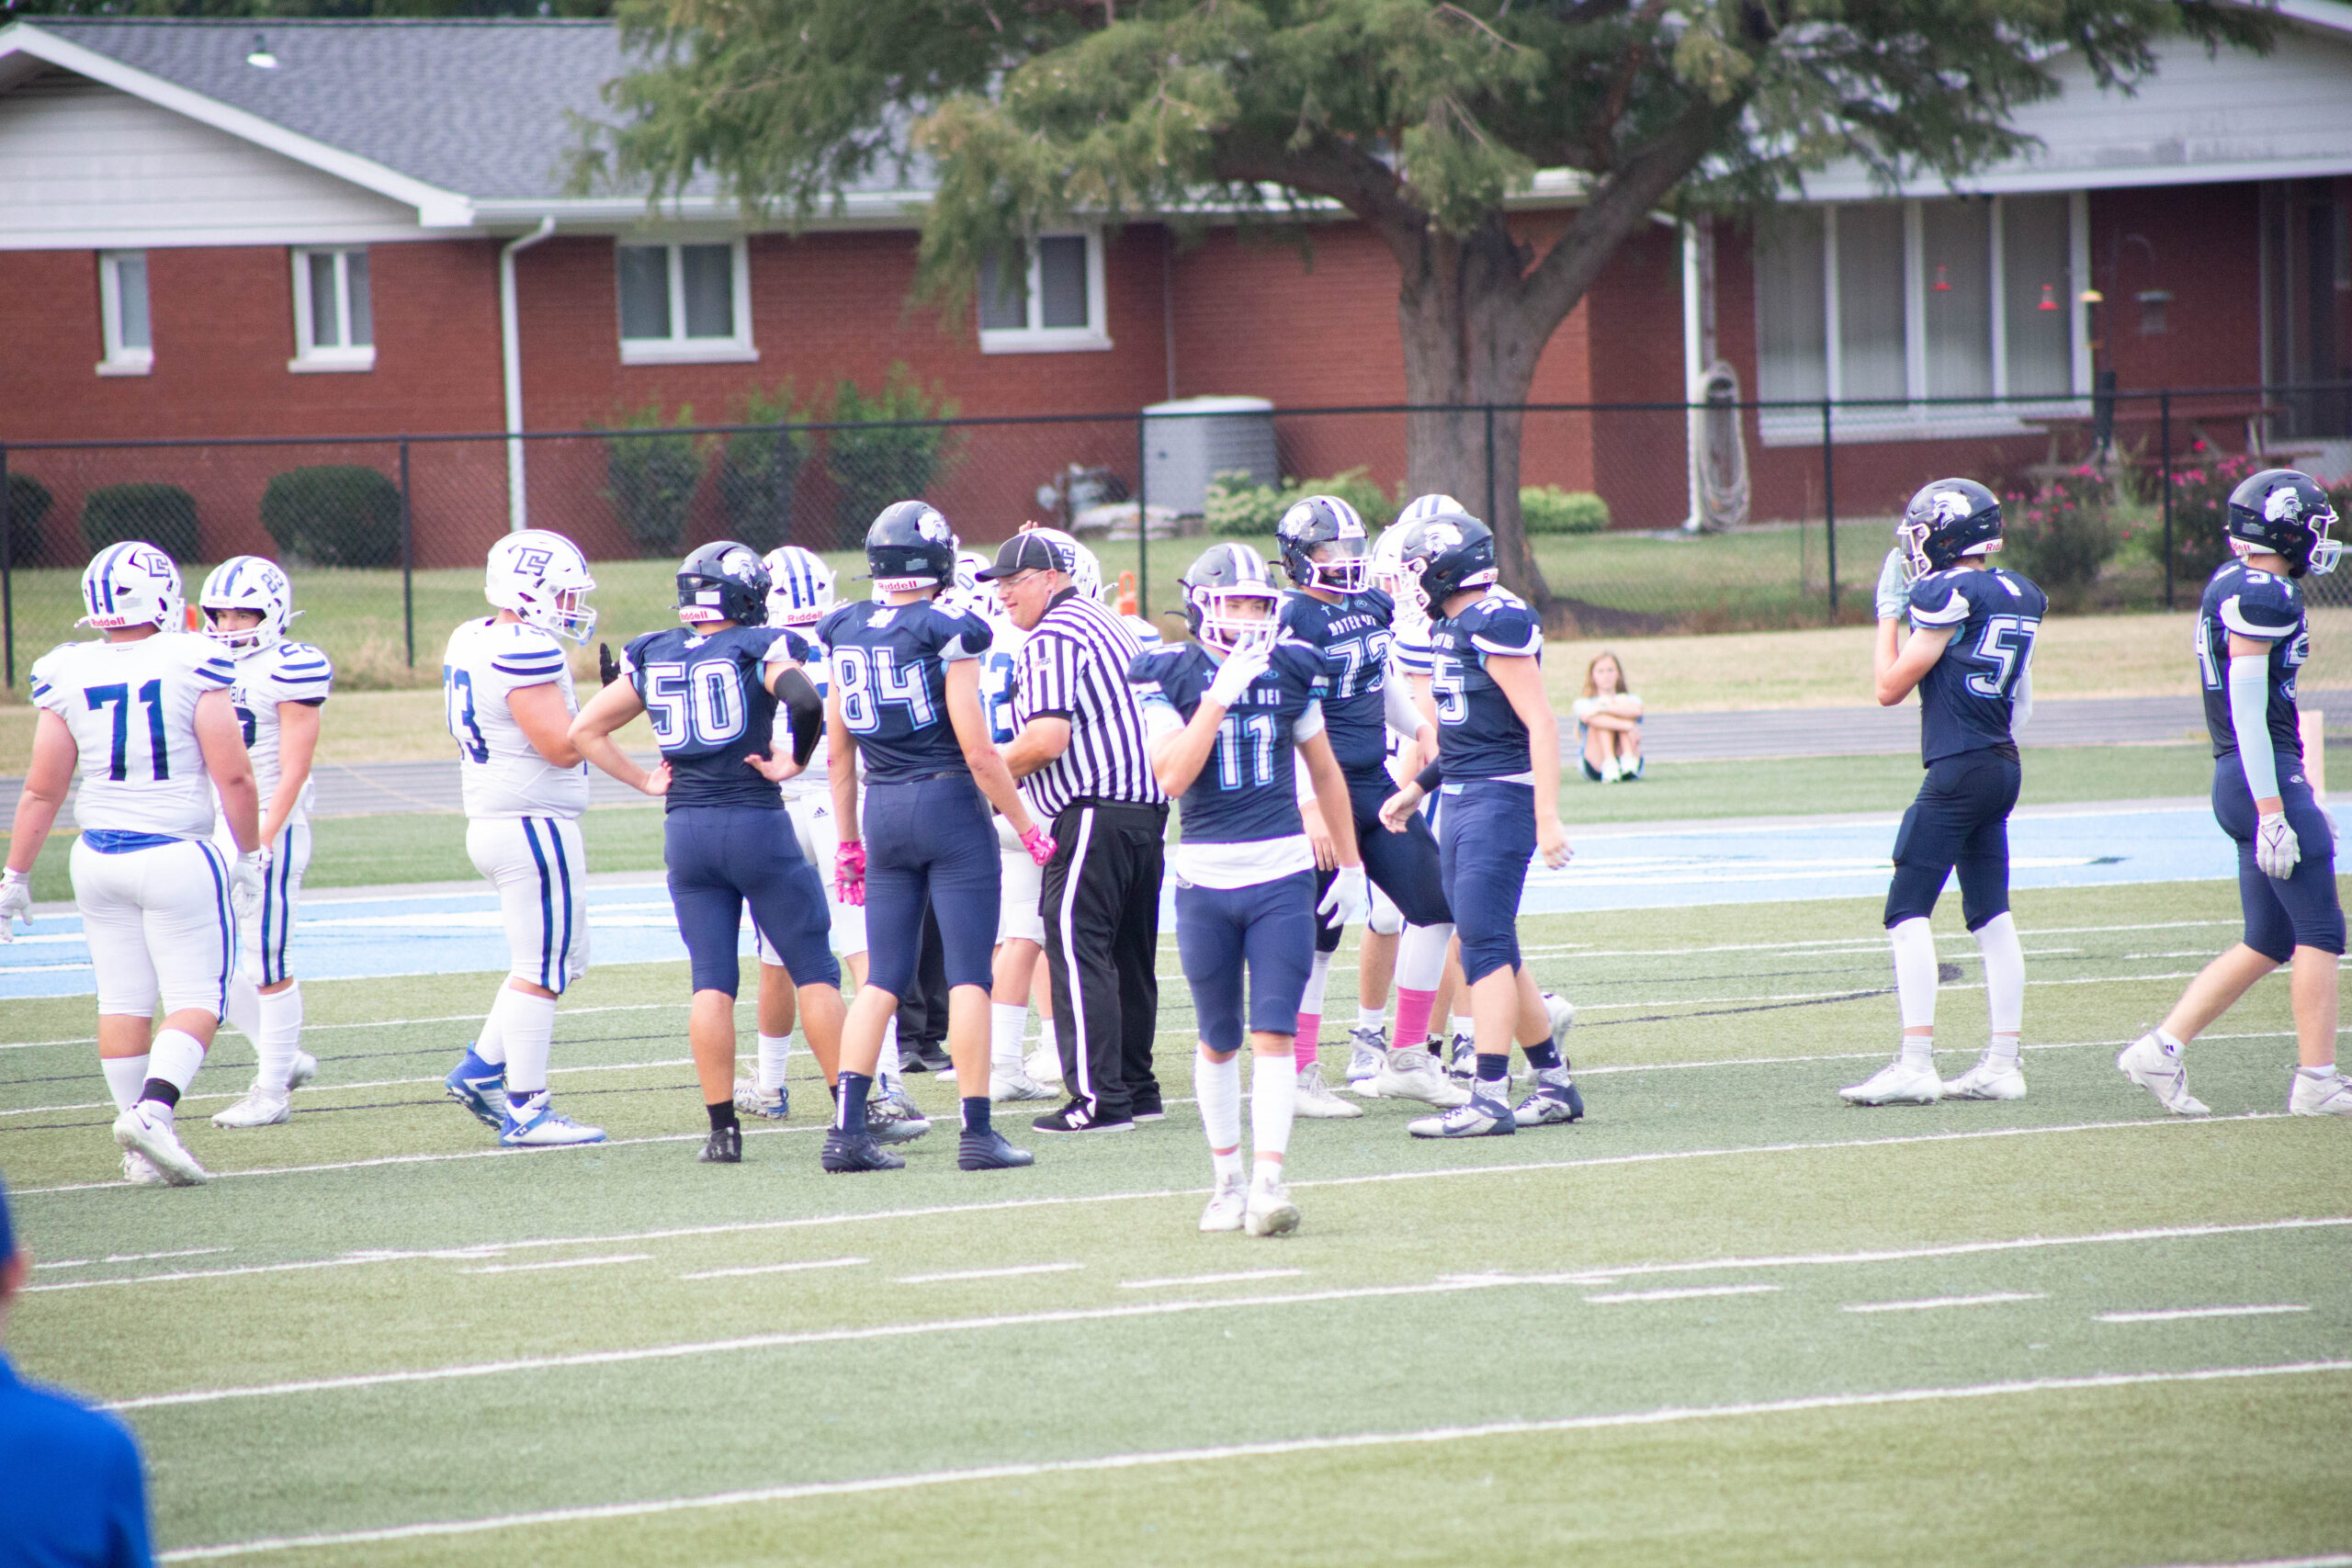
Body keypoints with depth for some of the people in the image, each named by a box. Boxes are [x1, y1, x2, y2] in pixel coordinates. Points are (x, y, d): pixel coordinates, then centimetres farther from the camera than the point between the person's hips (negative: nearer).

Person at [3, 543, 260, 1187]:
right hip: (177, 856, -4)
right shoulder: (192, 667, -11)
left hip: (99, 858, 4)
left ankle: (142, 1154, 12)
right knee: (196, 1000, 2)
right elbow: (234, 776, -11)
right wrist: (249, 851, 4)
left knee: (123, 1004, 11)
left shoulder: (67, 677, -1)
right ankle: (152, 1110, -20)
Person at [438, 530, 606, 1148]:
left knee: (561, 960, 19)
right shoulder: (528, 654, -20)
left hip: (489, 821, 10)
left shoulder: (470, 640, 9)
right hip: (535, 826, -10)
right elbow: (563, 746, -21)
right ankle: (525, 1110, 3)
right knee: (541, 970, -2)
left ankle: (481, 1071, 18)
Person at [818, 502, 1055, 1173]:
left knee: (883, 978, 9)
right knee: (969, 975, 0)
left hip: (883, 809, 5)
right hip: (949, 804, -5)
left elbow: (840, 749, 10)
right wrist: (1027, 828, -4)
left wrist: (848, 841, 18)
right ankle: (976, 1133, 0)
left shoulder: (847, 633, 5)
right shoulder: (946, 633, -12)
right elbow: (977, 751, -14)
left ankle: (847, 1128, 0)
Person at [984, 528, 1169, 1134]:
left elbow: (1048, 738, -19)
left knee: (1077, 947, -9)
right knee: (1128, 952, 15)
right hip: (1147, 805, 10)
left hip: (1096, 809, -10)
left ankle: (1098, 1099, -14)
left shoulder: (1052, 638, -10)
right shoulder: (1109, 624, 20)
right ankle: (1136, 1088, 20)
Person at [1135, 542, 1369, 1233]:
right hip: (1205, 880, -1)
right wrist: (1220, 696, -22)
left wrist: (1351, 864, 17)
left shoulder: (1292, 670, 4)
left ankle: (1269, 1182, -12)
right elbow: (1172, 776, -17)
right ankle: (1227, 1179, 23)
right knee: (1219, 1042, 10)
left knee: (1273, 1035, -8)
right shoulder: (1169, 677, -4)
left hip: (1282, 876, 1)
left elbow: (1325, 771, 15)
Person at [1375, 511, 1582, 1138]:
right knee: (1491, 948, 11)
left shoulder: (1498, 623, -16)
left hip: (1500, 798, -10)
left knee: (1484, 943, -11)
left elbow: (1541, 723, -18)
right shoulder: (1454, 625, 13)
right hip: (1464, 801, 10)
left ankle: (1489, 1100, -11)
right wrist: (1417, 789, 27)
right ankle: (1556, 1085, 19)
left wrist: (1547, 818, -22)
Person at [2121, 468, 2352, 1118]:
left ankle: (2162, 1049, 11)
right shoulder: (2263, 596, -15)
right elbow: (2248, 710, -20)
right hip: (2266, 777, -10)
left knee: (2267, 944, 13)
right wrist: (2274, 814, -21)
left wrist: (2298, 805, 27)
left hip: (2237, 776, 10)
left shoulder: (2230, 585, 15)